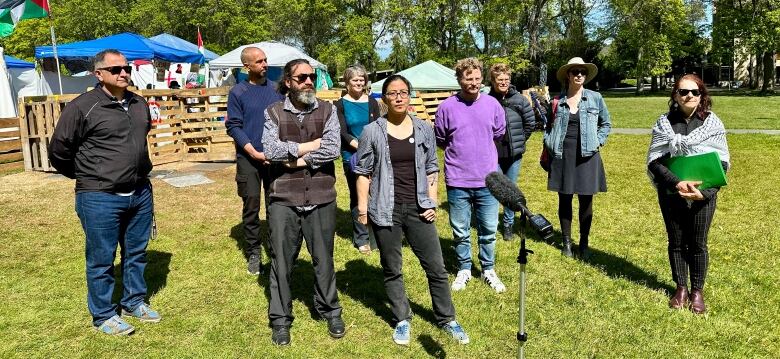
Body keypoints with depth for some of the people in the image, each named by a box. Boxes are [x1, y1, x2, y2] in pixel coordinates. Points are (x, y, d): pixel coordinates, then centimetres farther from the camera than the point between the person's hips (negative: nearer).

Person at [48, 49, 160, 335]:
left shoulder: (139, 104, 7)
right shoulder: (82, 107, -13)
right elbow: (58, 152, -5)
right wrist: (88, 177, 6)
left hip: (140, 194, 6)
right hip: (100, 199, -6)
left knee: (137, 253, 17)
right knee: (101, 259, 7)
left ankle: (134, 302, 35)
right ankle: (103, 316, 23)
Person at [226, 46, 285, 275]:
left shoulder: (276, 89, 7)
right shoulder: (238, 92, -2)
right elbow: (233, 127, -5)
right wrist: (254, 153, -14)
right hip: (249, 158, -2)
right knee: (251, 206, 2)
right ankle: (253, 253, 13)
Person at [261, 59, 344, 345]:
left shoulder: (327, 111, 3)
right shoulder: (273, 112, 1)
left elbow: (333, 150, -11)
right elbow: (270, 150, -14)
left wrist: (295, 158, -10)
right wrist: (313, 144, -11)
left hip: (321, 198, 1)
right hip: (283, 199, -1)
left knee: (323, 259, 13)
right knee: (281, 261, 8)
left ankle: (330, 311, 32)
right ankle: (280, 319, 24)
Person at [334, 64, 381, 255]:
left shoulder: (372, 102, 8)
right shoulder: (341, 105, 3)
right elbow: (343, 133, -5)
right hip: (352, 156, -1)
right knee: (357, 196, 4)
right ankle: (361, 238, 13)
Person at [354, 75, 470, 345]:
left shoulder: (424, 130, 4)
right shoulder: (372, 132, -4)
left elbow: (431, 169, 9)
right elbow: (363, 172, 0)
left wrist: (432, 203, 2)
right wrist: (362, 207, -4)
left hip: (418, 209, 2)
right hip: (386, 210, -1)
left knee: (436, 267, 7)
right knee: (392, 270, 11)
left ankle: (446, 319, 25)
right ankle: (402, 320, 29)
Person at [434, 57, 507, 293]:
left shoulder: (492, 104, -1)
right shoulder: (447, 107, -7)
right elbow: (439, 140, 6)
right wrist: (458, 151, 9)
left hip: (488, 180, 2)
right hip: (458, 182, -1)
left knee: (489, 230, 12)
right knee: (461, 232, 12)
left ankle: (488, 270, 30)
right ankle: (464, 270, 30)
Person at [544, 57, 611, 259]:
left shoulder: (595, 98, 3)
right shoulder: (557, 101, 2)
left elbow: (606, 124, 13)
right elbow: (548, 126, 13)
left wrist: (598, 142, 1)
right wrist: (550, 146, 2)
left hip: (587, 155, 0)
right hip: (563, 155, 0)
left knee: (586, 200, 4)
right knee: (565, 199, 7)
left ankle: (584, 243, 18)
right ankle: (567, 241, 20)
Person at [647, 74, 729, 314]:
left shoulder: (712, 122, -1)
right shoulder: (664, 123, -1)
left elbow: (722, 161, -2)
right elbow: (654, 160, -6)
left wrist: (705, 191, -15)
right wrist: (676, 183, -20)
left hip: (704, 194, 0)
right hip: (671, 193, 1)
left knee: (698, 244, 8)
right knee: (676, 242, 11)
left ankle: (697, 291, 23)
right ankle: (681, 288, 27)